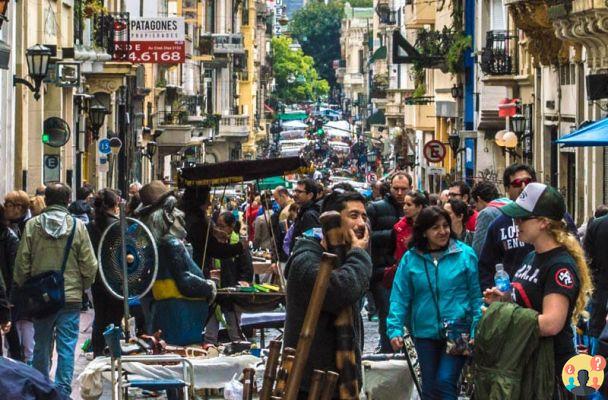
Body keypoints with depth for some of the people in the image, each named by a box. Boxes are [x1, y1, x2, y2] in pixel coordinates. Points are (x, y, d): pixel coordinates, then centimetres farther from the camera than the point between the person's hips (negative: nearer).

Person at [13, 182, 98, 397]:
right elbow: (89, 265, -5)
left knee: (41, 345, 13)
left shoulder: (32, 225, -4)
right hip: (71, 295, -2)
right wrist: (82, 287, 11)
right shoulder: (77, 226, -7)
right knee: (66, 346, 2)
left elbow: (22, 263, -1)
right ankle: (63, 390, -1)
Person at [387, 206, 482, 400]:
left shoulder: (465, 254, -5)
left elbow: (477, 295, -4)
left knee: (445, 382, -14)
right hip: (426, 333, 3)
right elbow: (400, 297, 0)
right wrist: (395, 329, -11)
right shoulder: (411, 259, 0)